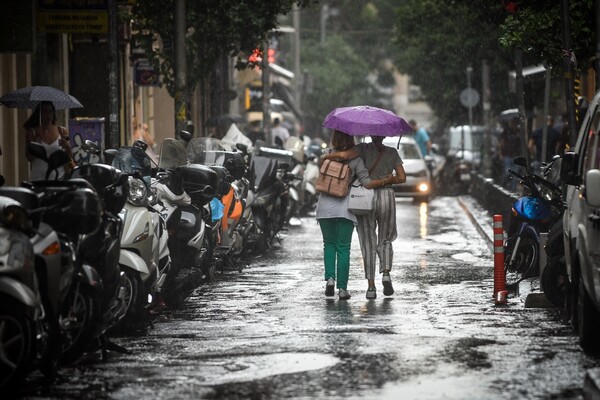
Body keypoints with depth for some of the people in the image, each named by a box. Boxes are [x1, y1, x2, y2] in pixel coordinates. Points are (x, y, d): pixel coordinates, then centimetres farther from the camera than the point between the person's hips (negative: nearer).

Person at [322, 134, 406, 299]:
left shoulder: (364, 149, -1)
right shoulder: (392, 152, 7)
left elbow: (344, 155, -20)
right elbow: (402, 178, 1)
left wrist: (325, 156, -4)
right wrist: (384, 180, 9)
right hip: (387, 197, 1)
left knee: (368, 243, 9)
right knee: (385, 241, 17)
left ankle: (371, 287, 3)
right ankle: (386, 274, -9)